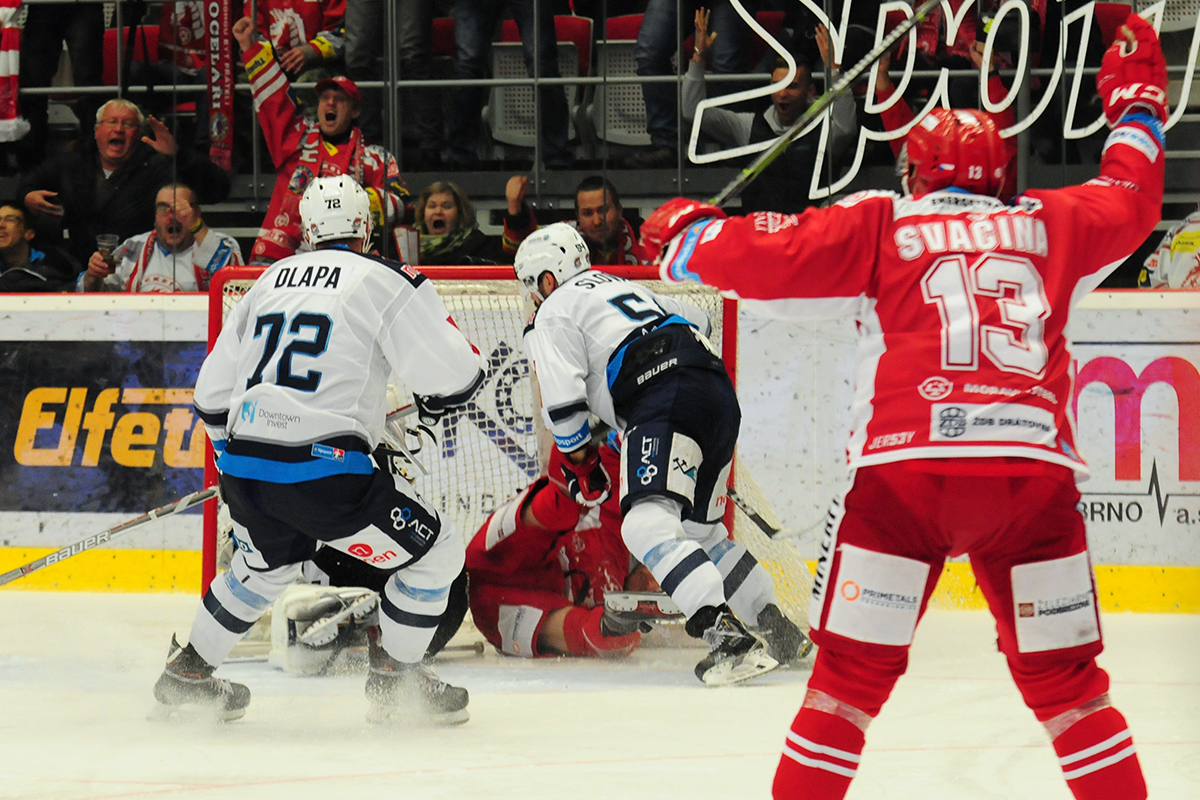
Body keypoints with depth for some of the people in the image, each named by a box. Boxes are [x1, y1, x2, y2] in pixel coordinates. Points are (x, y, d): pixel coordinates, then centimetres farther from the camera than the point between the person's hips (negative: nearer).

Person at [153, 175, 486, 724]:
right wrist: (433, 401, 20)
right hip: (322, 468, -7)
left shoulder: (270, 281, 19)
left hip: (243, 470, 7)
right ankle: (393, 683, 16)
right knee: (435, 555, 10)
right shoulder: (388, 282, 0)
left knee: (266, 563, 35)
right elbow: (455, 376, -4)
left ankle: (187, 672, 41)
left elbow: (212, 394, 23)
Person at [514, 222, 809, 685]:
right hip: (720, 392, 9)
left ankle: (728, 634, -36)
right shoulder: (621, 287, 33)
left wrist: (579, 462, 12)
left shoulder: (555, 313, 8)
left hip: (665, 404, -9)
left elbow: (563, 400, -2)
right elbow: (698, 321, 42)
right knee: (700, 529, 20)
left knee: (647, 522, -19)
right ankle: (777, 628, 17)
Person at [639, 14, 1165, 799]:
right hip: (1035, 473, 2)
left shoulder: (879, 225, 13)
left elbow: (765, 258, 8)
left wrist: (685, 234, 28)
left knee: (852, 672, 3)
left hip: (905, 469, -2)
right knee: (1066, 678, 12)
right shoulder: (1048, 225, 20)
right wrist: (1139, 102, 52)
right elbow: (1131, 200, 36)